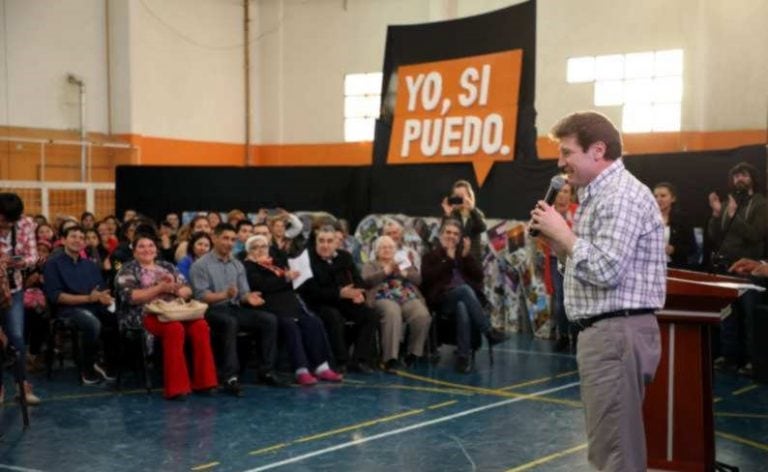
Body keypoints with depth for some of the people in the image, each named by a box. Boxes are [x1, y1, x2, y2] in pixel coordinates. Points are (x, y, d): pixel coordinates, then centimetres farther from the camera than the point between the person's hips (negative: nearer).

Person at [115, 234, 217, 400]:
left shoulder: (167, 266, 23)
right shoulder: (128, 270, 8)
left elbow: (188, 290, 16)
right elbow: (131, 297, -9)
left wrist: (175, 288, -8)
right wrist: (160, 288, -14)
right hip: (146, 314, -5)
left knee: (200, 326, -25)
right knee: (175, 329, -36)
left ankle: (203, 381, -20)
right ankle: (176, 387, -32)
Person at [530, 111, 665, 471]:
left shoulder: (622, 196, -14)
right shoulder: (599, 195, 19)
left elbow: (605, 271, -23)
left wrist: (562, 232, -12)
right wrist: (554, 239, 7)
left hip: (616, 333, -11)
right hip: (603, 332, 11)